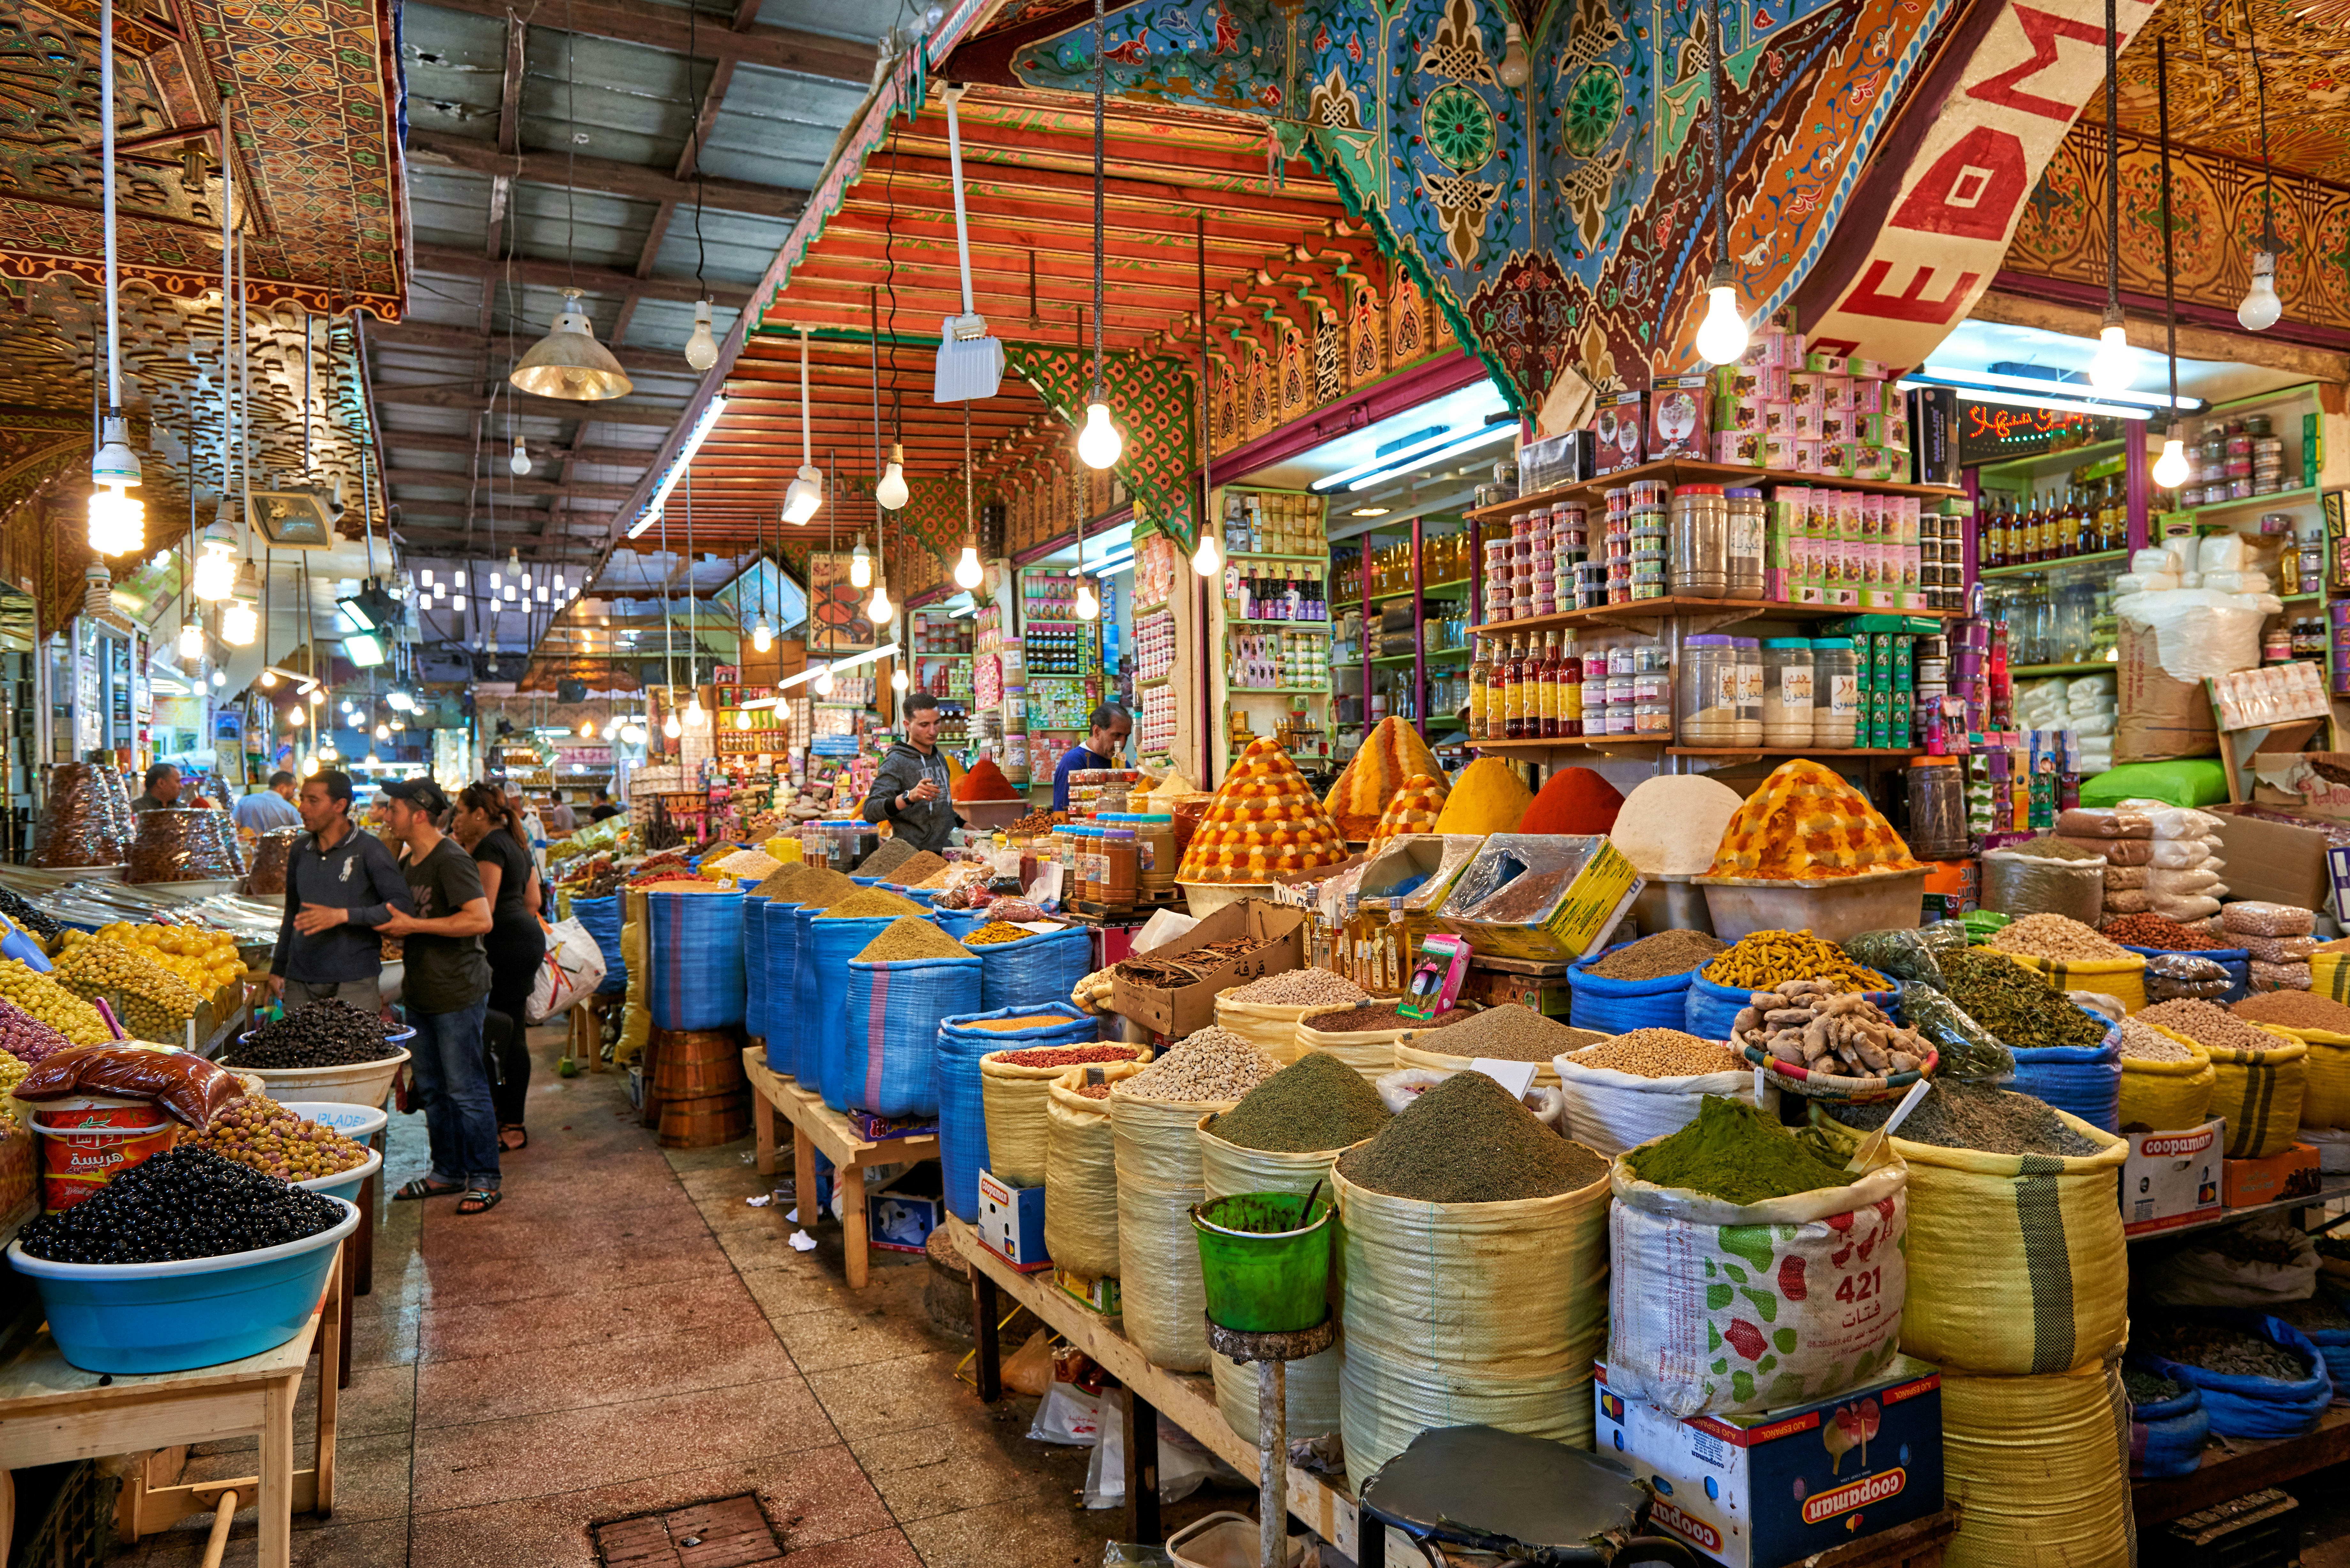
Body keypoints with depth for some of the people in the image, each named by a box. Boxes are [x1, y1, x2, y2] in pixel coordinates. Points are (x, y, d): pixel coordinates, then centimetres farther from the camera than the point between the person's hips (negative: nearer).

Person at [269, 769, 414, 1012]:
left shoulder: (368, 849, -4)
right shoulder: (300, 850, 14)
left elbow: (401, 904, -12)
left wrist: (344, 915, -22)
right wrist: (278, 968, 22)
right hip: (300, 978, 5)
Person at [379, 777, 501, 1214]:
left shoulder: (451, 861, -16)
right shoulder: (410, 863, 13)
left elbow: (481, 920, -25)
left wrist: (415, 925, -21)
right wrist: (393, 928, 7)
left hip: (458, 993, -9)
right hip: (421, 993, 9)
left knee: (466, 1091, -3)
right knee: (431, 1090, 15)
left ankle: (484, 1179, 7)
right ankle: (448, 1171, 27)